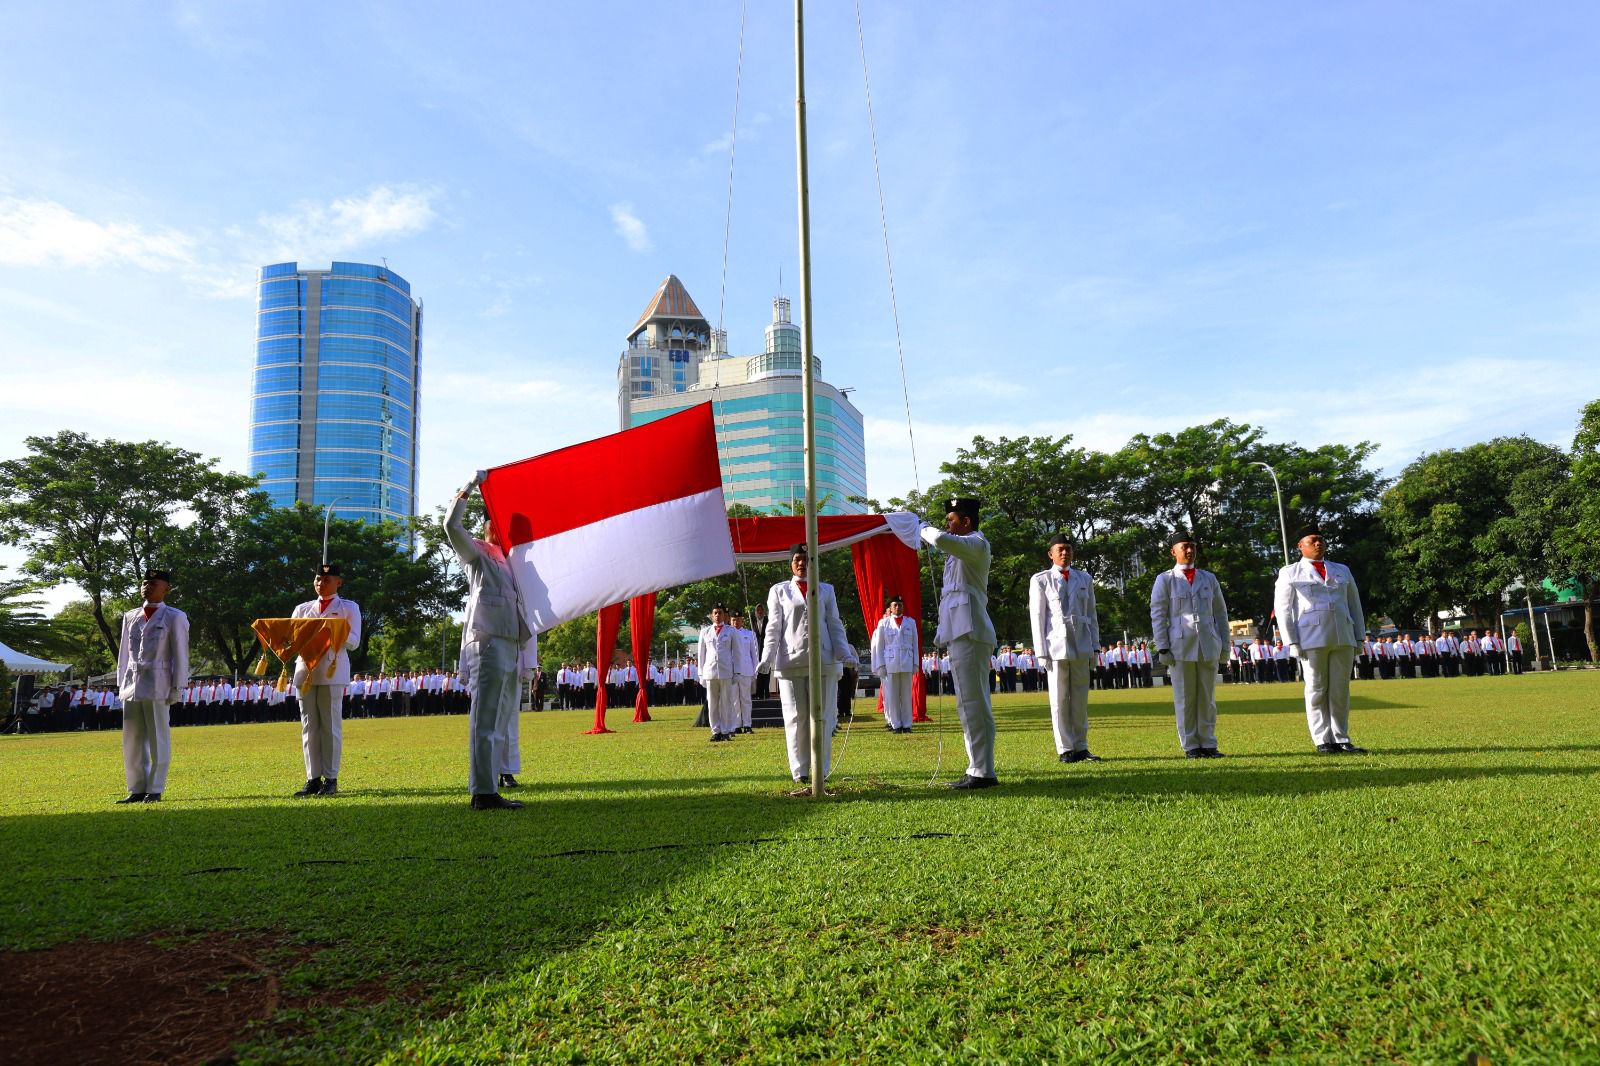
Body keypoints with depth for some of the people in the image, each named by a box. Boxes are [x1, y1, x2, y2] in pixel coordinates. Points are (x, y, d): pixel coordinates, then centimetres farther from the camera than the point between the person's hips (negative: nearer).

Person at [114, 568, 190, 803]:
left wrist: (177, 687, -6)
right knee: (132, 740, 7)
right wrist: (121, 684, 13)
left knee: (158, 739, -1)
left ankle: (155, 790, 4)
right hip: (132, 686, 5)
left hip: (157, 686, -5)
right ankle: (137, 790, 14)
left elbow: (180, 654, -1)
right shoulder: (130, 617, 16)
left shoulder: (174, 617, 2)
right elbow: (124, 653, 19)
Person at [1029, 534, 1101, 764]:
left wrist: (1094, 647, 8)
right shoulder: (1040, 580, 3)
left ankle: (1081, 747, 14)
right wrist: (1042, 652, -5)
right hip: (1056, 646, -3)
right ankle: (1065, 749, 5)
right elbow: (1036, 617, 0)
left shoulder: (1084, 579, 13)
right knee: (1059, 700, -1)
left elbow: (1092, 614, 14)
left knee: (1080, 699, 7)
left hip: (1081, 646, 3)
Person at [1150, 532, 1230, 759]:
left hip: (1208, 647, 3)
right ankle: (1190, 746, 6)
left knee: (1207, 698, 6)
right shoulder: (1165, 580, 4)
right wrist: (1162, 648, -7)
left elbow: (1220, 613, 16)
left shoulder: (1209, 578, 14)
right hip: (1181, 647, -3)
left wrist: (1225, 646, 11)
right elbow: (1157, 615, 0)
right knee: (1185, 699, 0)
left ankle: (1208, 744, 12)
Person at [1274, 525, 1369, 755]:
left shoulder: (1342, 571, 18)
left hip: (1343, 639, 4)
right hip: (1311, 640, -3)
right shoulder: (1290, 574, 7)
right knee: (1317, 691, -2)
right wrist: (1292, 643, -6)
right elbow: (1282, 610, 2)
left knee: (1340, 691, 4)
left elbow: (1354, 605, 20)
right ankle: (1322, 741, 2)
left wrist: (1359, 638, 12)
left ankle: (1341, 739, 9)